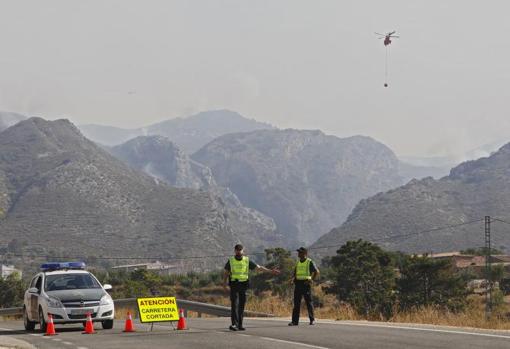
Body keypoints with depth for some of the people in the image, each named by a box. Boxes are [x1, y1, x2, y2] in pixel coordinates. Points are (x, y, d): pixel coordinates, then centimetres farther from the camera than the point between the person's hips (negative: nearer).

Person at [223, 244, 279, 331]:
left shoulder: (247, 261, 4)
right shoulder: (230, 261, 2)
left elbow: (259, 267, 7)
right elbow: (226, 273, 9)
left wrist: (271, 271, 2)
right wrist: (224, 282, -8)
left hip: (243, 285, 2)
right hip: (234, 285, -2)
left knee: (241, 306, 4)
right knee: (234, 305, -15)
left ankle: (239, 325, 11)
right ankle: (234, 324, -22)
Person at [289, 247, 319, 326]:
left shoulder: (310, 262, -3)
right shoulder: (298, 262, 16)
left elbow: (317, 272, -4)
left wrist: (312, 280, -13)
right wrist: (294, 279, 7)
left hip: (306, 284, -6)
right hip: (298, 284, 6)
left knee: (308, 302, -3)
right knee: (296, 303, 1)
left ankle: (312, 320, 5)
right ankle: (295, 321, 0)